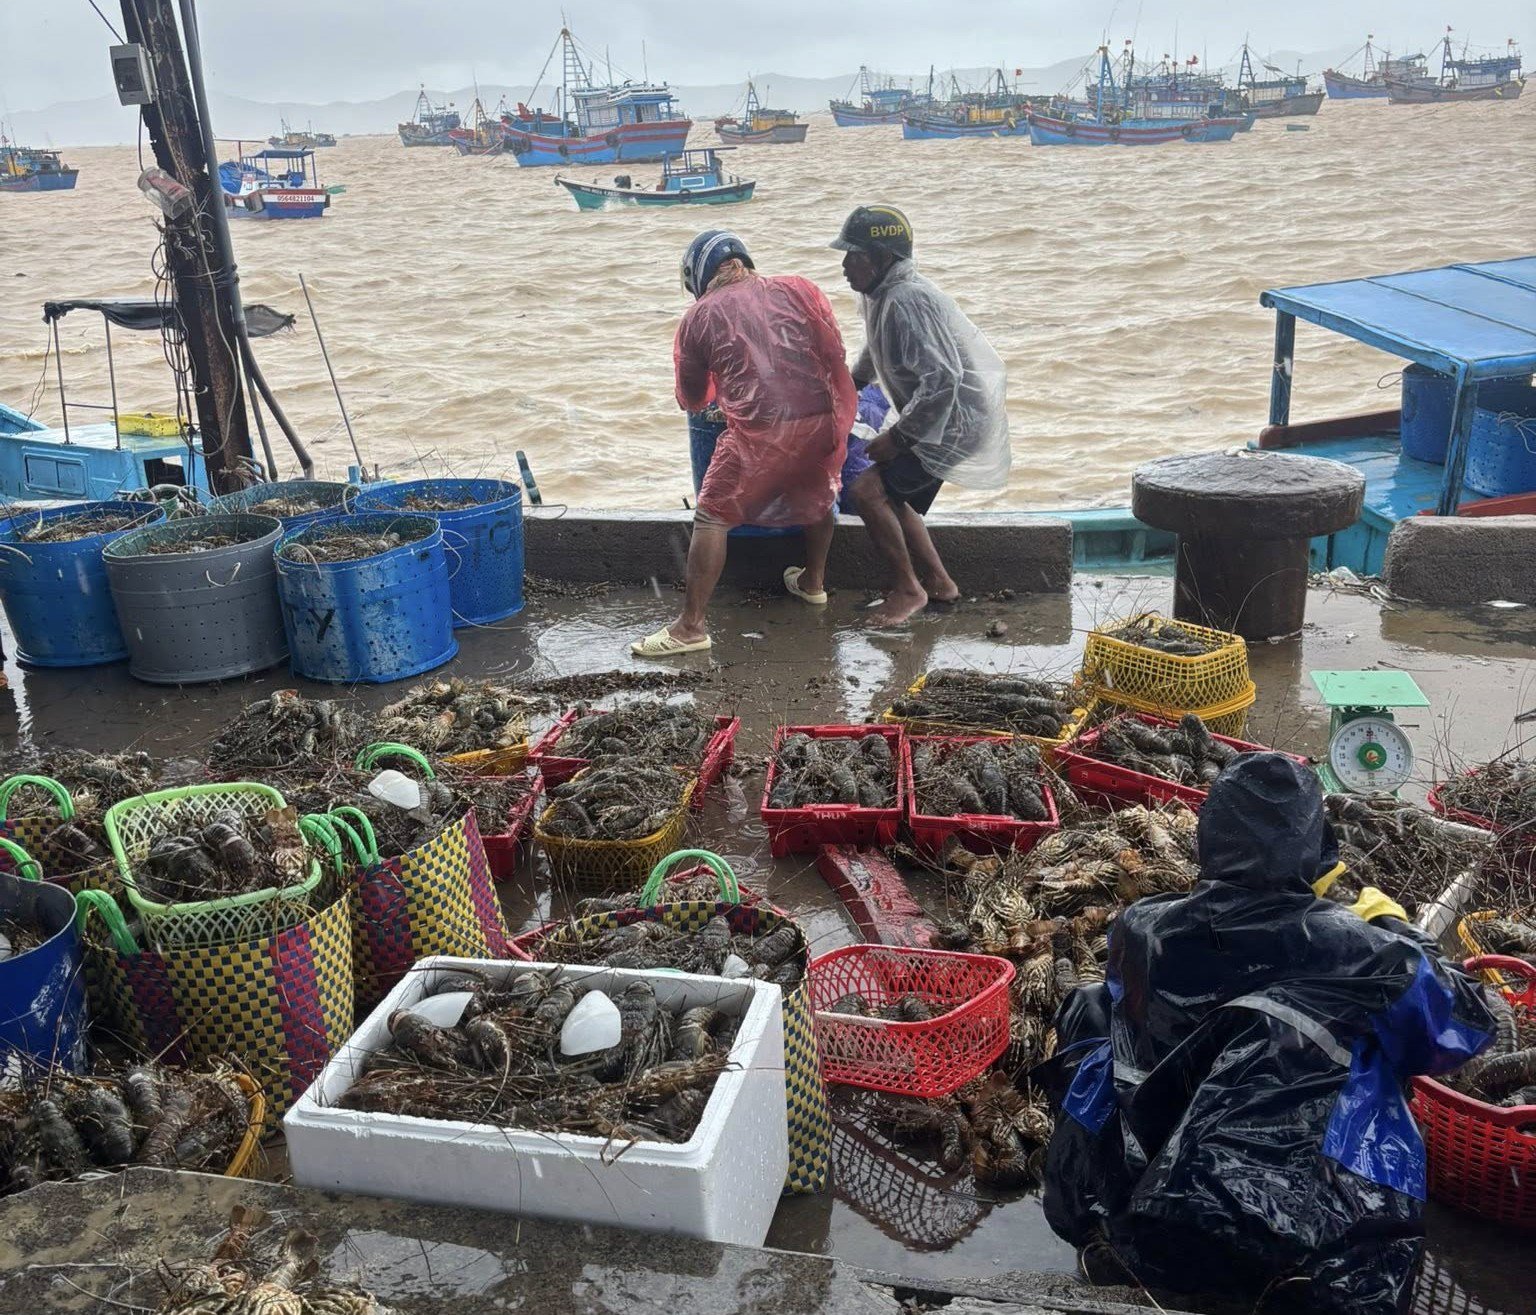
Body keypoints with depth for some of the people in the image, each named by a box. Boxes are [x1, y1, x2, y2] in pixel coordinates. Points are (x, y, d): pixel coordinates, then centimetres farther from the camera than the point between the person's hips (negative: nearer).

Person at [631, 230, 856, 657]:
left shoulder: (699, 316, 10)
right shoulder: (801, 290, 14)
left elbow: (691, 399, 18)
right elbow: (835, 355, 11)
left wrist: (714, 394, 41)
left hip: (758, 431, -4)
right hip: (821, 421, 4)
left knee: (712, 518, 4)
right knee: (817, 495, 30)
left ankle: (690, 627, 2)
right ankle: (813, 582, 47)